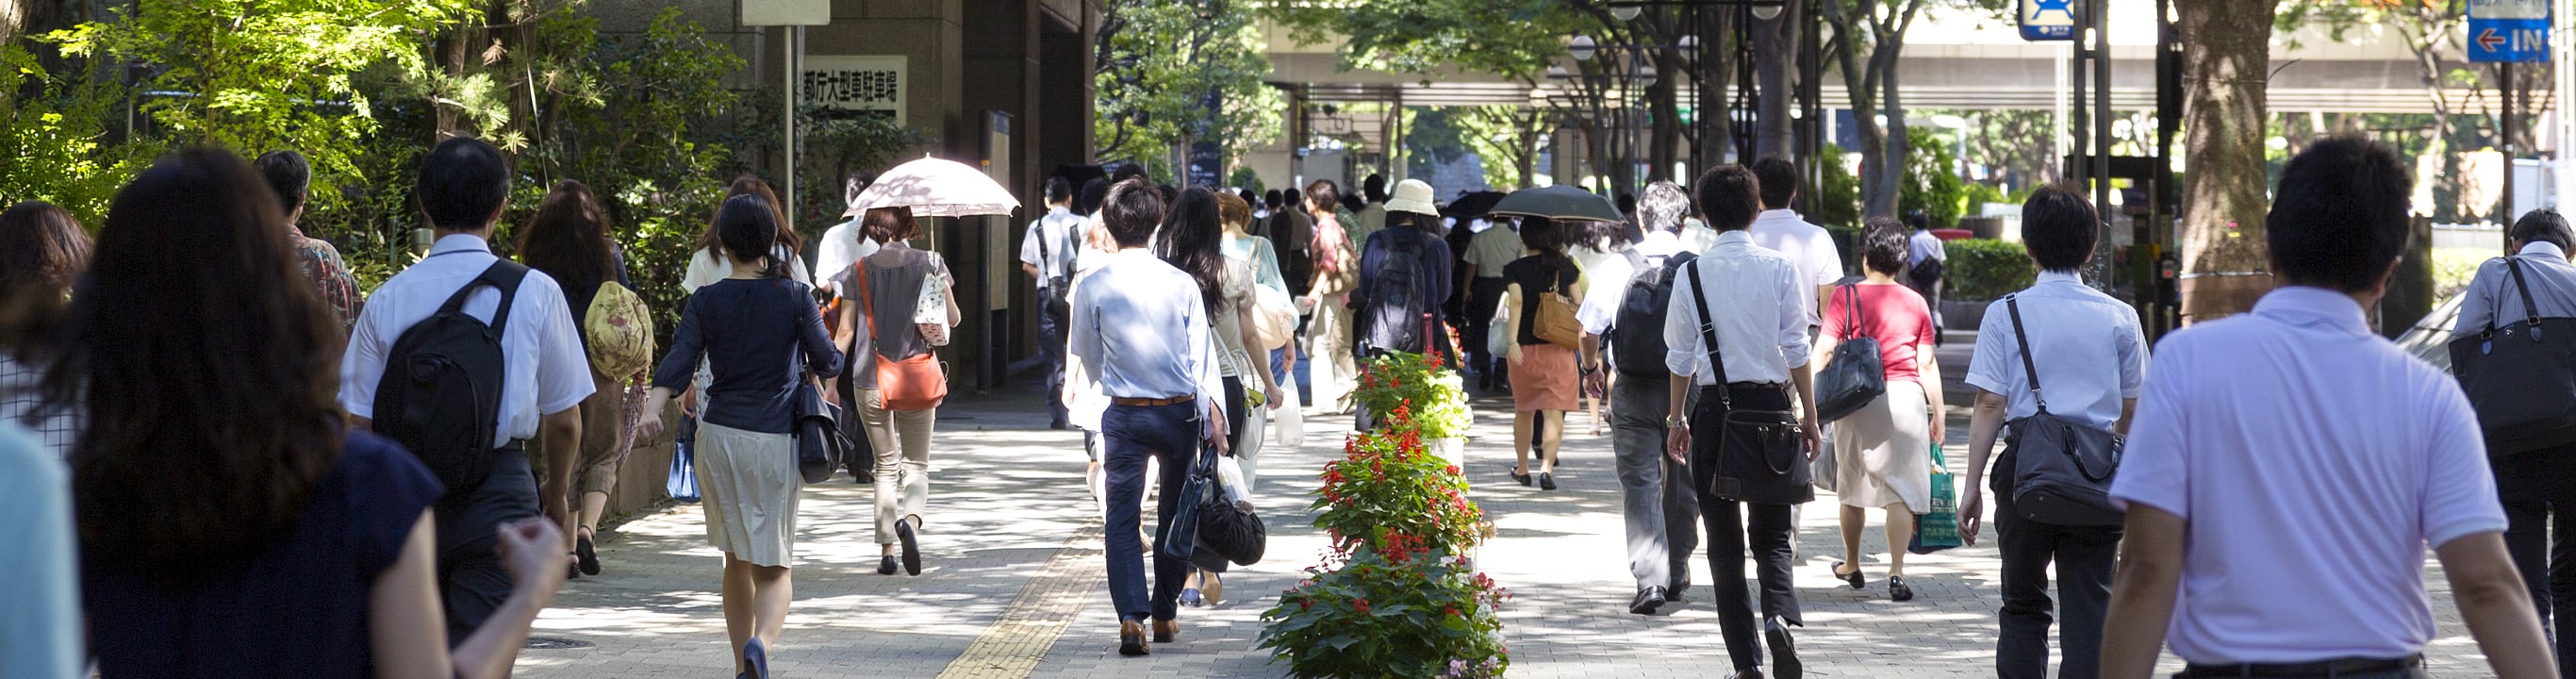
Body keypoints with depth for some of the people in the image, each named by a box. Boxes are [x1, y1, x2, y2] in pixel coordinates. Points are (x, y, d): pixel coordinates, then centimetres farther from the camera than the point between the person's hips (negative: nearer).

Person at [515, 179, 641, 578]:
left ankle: (568, 545, 7)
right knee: (604, 451, 10)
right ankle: (588, 528, -12)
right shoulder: (607, 252, -2)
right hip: (602, 365, -1)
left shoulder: (536, 258, -1)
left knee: (565, 455, 9)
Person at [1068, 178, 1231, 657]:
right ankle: (1165, 614, 26)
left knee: (1122, 518, 2)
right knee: (1175, 512, 17)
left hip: (1125, 415, -1)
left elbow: (1088, 359, 10)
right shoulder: (1182, 284, -5)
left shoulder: (1091, 288, -5)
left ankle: (1131, 617, -15)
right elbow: (1203, 357, -6)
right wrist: (1215, 421, -5)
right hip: (1180, 412, 1)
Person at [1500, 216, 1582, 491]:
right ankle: (1546, 466, -21)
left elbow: (1516, 301, -16)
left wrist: (1513, 341, -22)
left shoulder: (1515, 269, -2)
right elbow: (1579, 303, 1)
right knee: (1553, 410, -5)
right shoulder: (1566, 266, 2)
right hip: (1558, 348, 0)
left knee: (1524, 410, 17)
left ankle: (1522, 468, 28)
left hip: (1525, 347, 0)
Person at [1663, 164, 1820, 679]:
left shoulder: (1692, 273, -2)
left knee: (1724, 541, 8)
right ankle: (1780, 615, -19)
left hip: (1713, 406, 0)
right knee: (1773, 534, 11)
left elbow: (1680, 356, 3)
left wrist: (1677, 420, 14)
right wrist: (1810, 418, 5)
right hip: (1771, 403, 0)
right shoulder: (1780, 268, -3)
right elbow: (1796, 349, -2)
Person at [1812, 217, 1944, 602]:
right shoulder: (1916, 303, 4)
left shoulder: (1847, 297, -2)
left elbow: (1823, 351, -7)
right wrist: (1937, 412, 14)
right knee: (1901, 491, -1)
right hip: (1906, 397, 0)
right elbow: (1927, 363, 6)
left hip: (1858, 397, 0)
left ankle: (1851, 567, 31)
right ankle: (1896, 573, -11)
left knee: (1852, 488, 16)